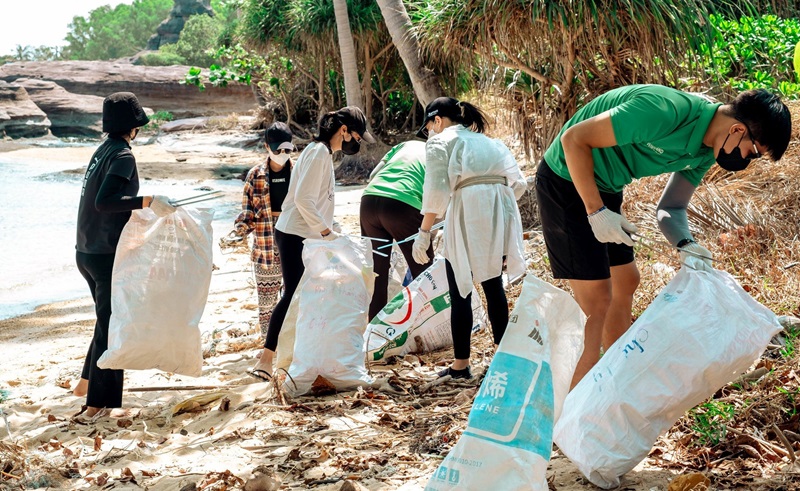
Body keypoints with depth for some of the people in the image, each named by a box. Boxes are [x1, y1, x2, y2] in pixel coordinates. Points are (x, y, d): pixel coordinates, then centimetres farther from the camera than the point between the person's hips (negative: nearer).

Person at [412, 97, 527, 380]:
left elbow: (436, 191, -7)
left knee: (460, 291, 3)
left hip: (468, 213, -6)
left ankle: (461, 365, 5)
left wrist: (424, 232, -6)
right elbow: (518, 183, 17)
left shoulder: (440, 142, 7)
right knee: (494, 286, 17)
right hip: (502, 215, 6)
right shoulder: (489, 142, 26)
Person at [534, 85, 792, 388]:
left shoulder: (705, 152, -1)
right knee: (598, 301, -11)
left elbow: (670, 208, 6)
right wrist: (596, 211, -25)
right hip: (567, 179, -10)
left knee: (625, 282, 17)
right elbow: (574, 138, -27)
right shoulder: (665, 111, -30)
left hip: (604, 188, 10)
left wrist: (685, 244, -15)